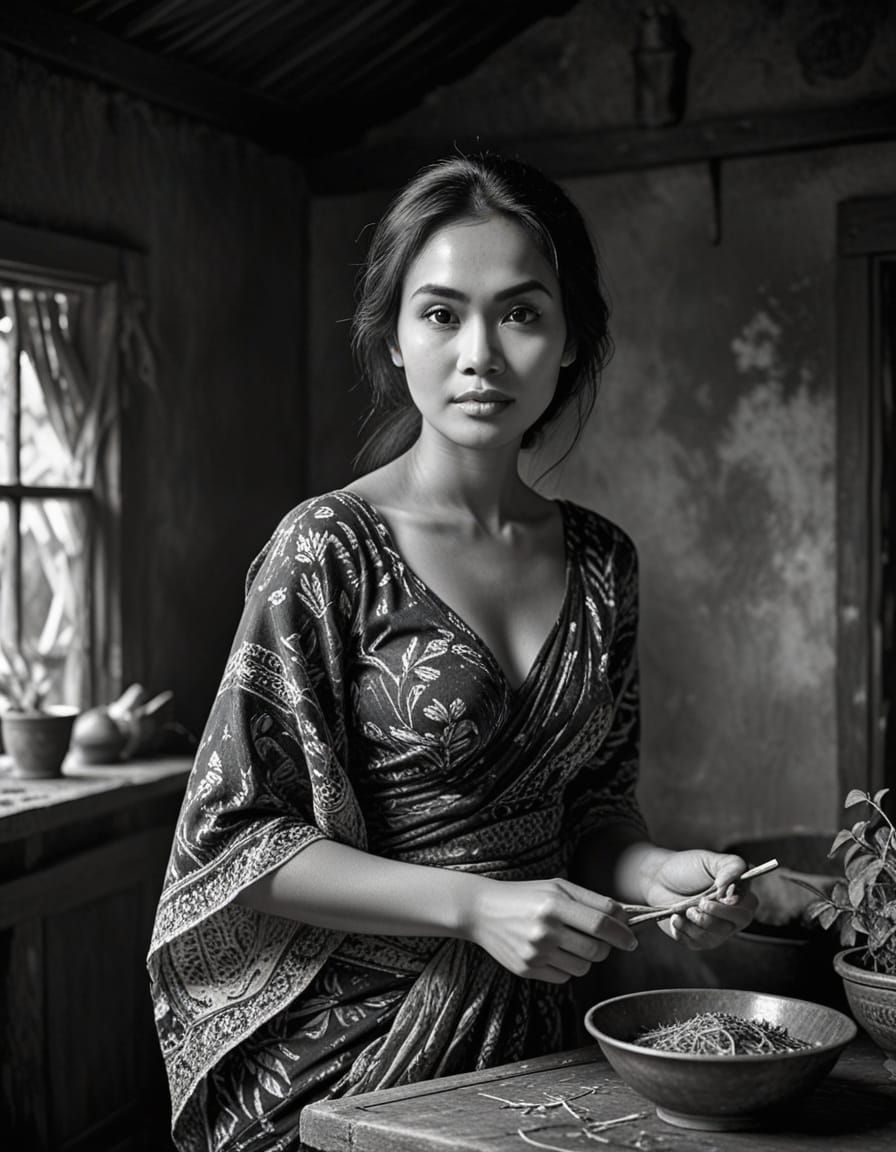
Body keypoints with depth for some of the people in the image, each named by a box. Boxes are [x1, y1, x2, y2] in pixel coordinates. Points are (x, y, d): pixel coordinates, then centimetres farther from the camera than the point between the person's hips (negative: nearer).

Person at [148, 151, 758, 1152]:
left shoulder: (599, 561, 0)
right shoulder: (330, 550, -15)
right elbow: (235, 841, -15)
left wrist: (654, 870, -10)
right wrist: (475, 905, -24)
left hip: (534, 1031, 5)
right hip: (349, 1041, -5)